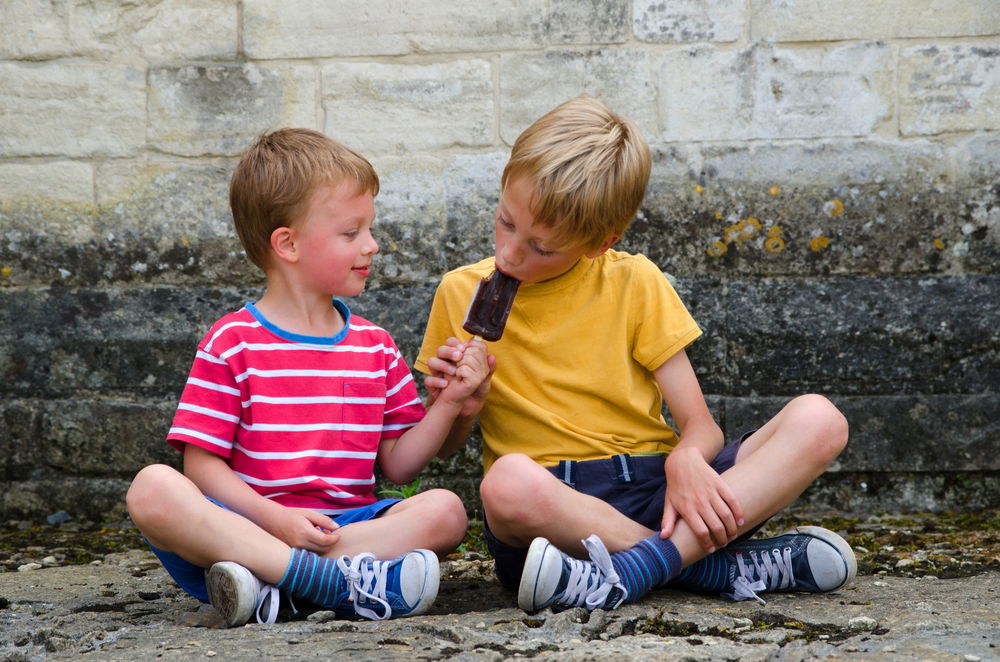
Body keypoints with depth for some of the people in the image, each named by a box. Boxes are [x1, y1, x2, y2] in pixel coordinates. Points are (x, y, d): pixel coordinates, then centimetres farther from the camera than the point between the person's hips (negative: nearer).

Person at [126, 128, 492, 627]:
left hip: (345, 524, 3)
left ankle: (271, 588, -34)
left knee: (444, 511, -24)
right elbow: (201, 463, -3)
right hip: (247, 524, -3)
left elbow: (397, 465, 15)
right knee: (153, 488, -31)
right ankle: (337, 581, -40)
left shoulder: (376, 347, 16)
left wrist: (449, 403, -1)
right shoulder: (232, 343, 3)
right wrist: (274, 519, -18)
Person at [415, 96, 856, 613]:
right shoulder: (461, 294, 6)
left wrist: (686, 460, -22)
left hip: (655, 485, 2)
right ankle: (728, 566, -25)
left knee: (817, 419, -20)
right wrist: (460, 409, -9)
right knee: (508, 482, -39)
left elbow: (701, 426, 2)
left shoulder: (634, 283, 6)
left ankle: (627, 573, -34)